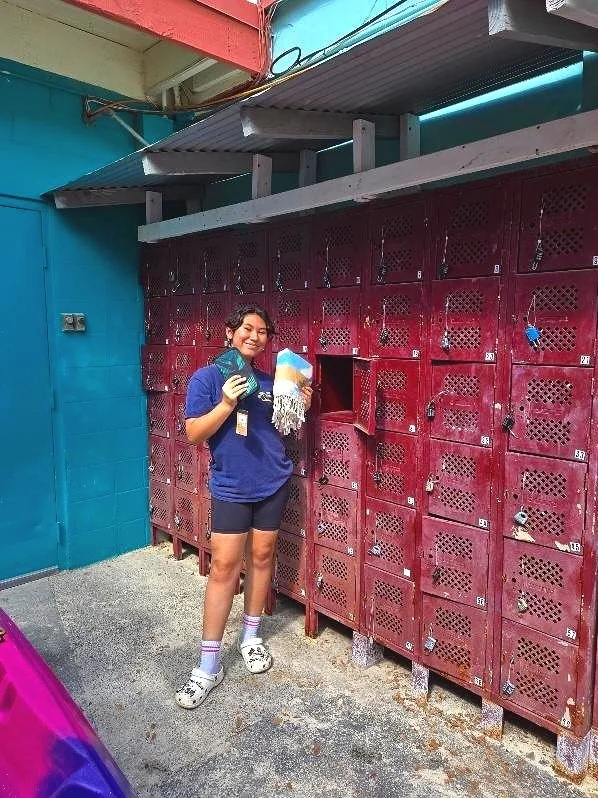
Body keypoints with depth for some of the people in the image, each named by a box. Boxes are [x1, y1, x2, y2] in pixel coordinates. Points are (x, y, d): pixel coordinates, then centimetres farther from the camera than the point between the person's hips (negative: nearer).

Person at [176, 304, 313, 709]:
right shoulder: (207, 378, -6)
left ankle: (251, 635, 32)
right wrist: (227, 403, -24)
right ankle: (209, 664, 9)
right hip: (231, 487, -3)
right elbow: (194, 434, -12)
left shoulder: (270, 382, 5)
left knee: (262, 556, 12)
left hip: (274, 483, 4)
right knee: (224, 565, -3)